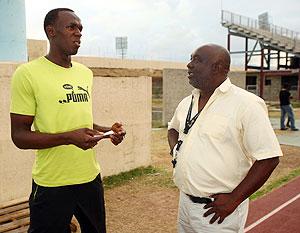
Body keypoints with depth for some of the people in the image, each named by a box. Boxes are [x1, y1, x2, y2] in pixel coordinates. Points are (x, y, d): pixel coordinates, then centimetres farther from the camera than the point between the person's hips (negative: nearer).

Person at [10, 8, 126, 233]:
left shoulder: (86, 73, 9)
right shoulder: (27, 73, -11)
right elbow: (19, 136, -12)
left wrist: (108, 130, 1)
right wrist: (69, 137, -25)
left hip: (91, 177, 6)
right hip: (52, 185, -6)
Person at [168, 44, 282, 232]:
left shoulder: (246, 104, -16)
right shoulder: (187, 103, 6)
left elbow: (269, 158, -17)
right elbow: (173, 128, 25)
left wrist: (233, 200, -17)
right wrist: (175, 150, 4)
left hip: (219, 209, -6)